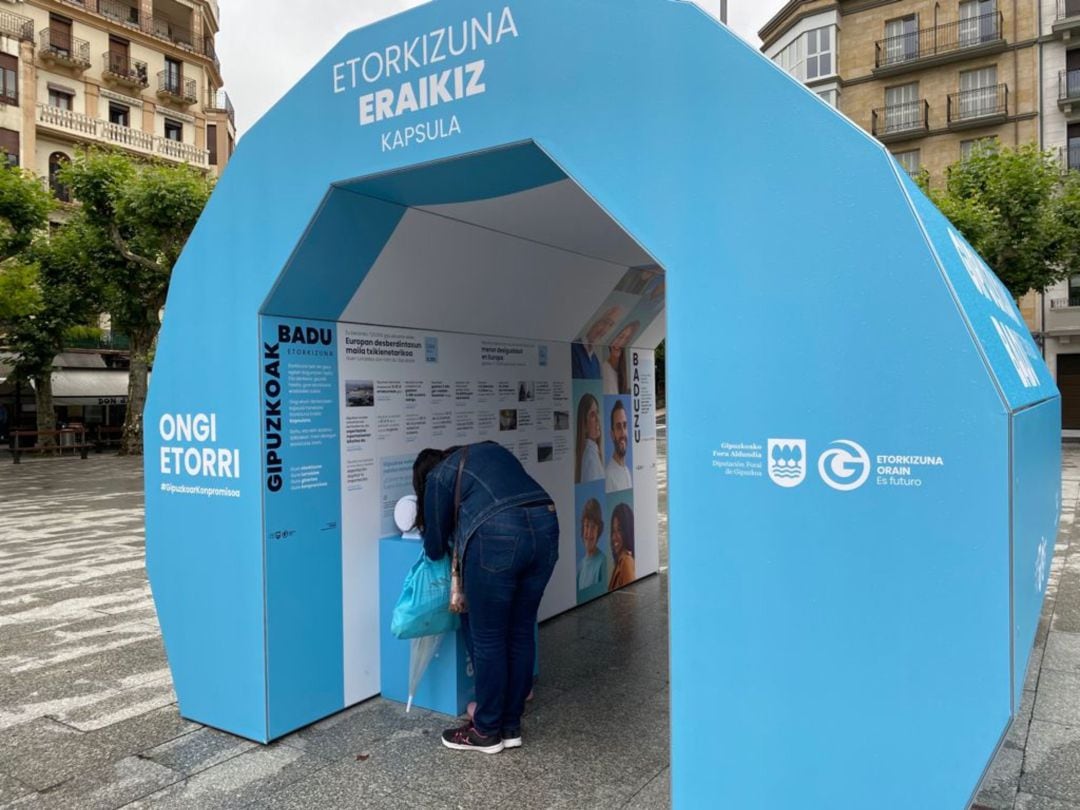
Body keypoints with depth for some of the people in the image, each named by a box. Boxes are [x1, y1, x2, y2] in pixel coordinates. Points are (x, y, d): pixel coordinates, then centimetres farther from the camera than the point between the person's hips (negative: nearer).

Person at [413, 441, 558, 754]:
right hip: (545, 526, 6)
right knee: (521, 632, 16)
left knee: (489, 638, 9)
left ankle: (486, 732, 21)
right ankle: (510, 726, 27)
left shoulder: (438, 476, 15)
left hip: (498, 537, -6)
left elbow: (436, 548, 19)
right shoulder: (492, 449, 31)